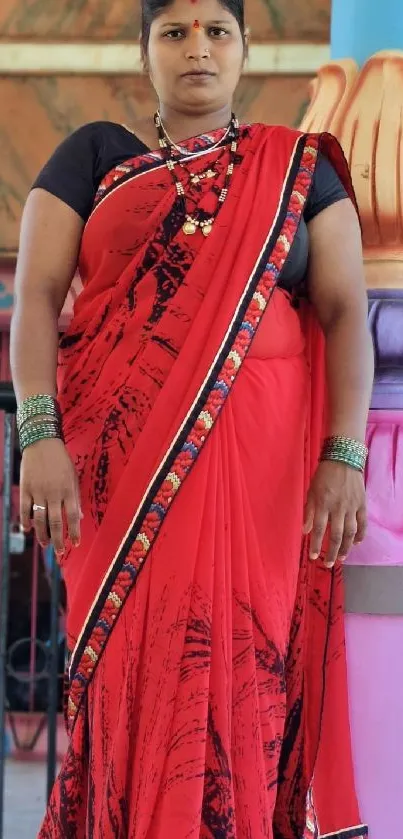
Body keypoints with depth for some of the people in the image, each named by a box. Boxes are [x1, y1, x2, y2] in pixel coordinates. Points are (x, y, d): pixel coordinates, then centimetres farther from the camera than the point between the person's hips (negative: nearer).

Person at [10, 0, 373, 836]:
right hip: (123, 451, 0)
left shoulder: (300, 169, 11)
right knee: (132, 658, -2)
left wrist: (344, 457, -8)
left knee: (245, 660, -4)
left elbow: (345, 311, 4)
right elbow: (36, 295, 1)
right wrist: (40, 437, -12)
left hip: (257, 456, 0)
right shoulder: (94, 155, 9)